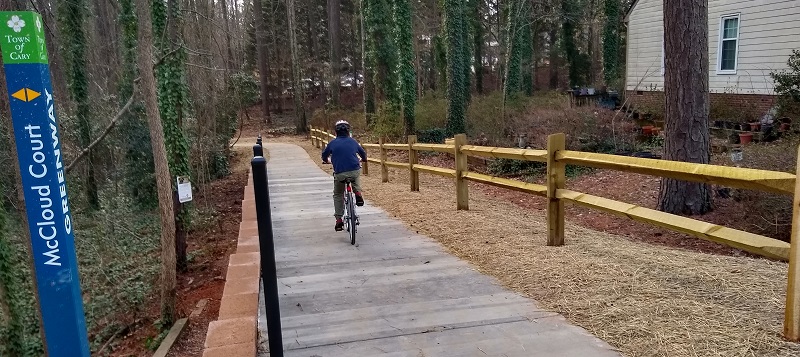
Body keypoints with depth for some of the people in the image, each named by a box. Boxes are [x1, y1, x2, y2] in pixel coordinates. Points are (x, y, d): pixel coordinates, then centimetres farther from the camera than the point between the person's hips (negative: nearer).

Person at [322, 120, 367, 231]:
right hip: (355, 171, 1)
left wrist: (326, 161, 46)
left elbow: (324, 155, 23)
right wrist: (364, 159, 49)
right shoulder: (353, 141, 10)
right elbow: (363, 153, 26)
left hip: (339, 173, -1)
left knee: (338, 195, 20)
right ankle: (358, 193, 16)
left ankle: (339, 220, 13)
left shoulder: (332, 143, 7)